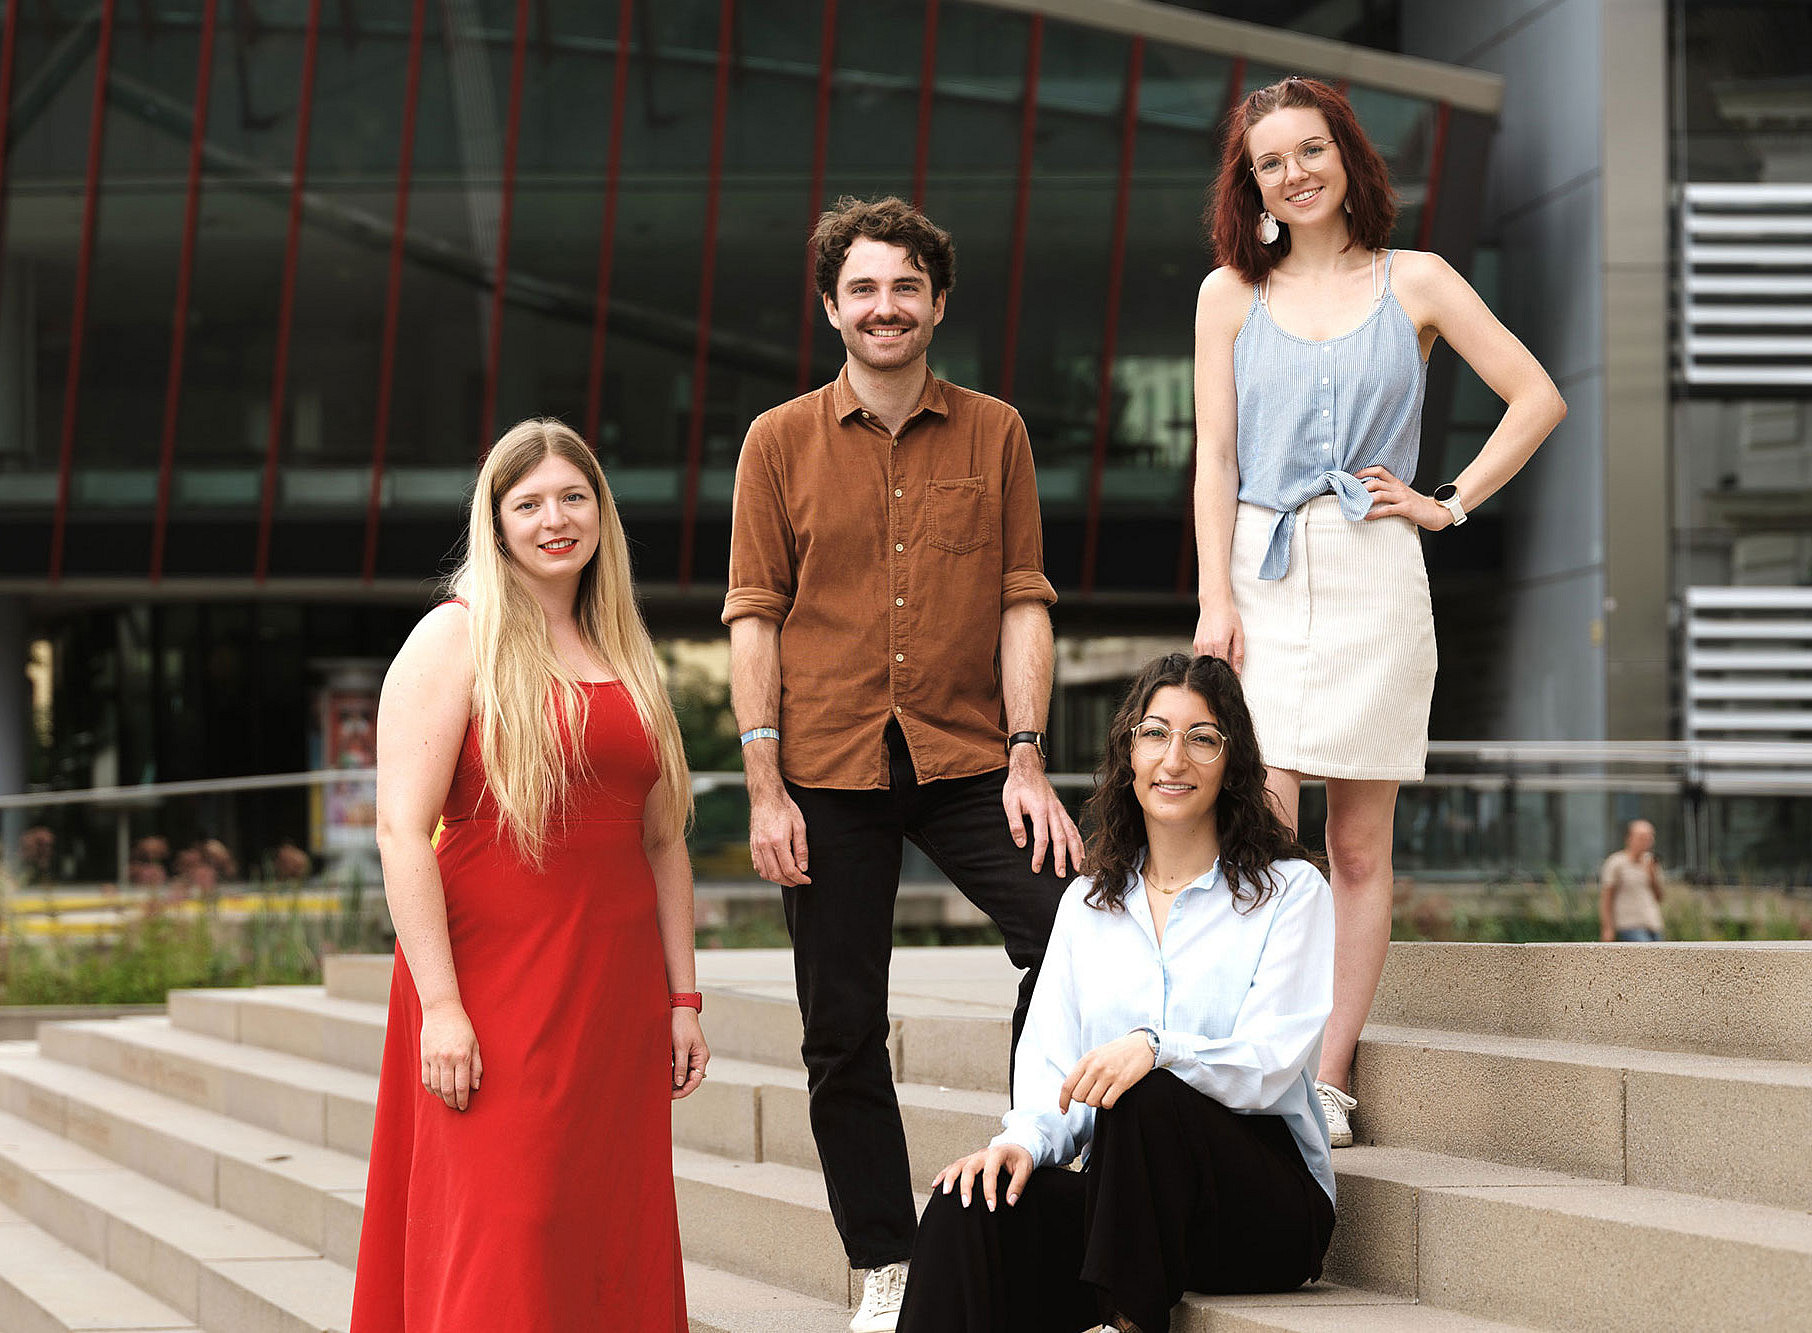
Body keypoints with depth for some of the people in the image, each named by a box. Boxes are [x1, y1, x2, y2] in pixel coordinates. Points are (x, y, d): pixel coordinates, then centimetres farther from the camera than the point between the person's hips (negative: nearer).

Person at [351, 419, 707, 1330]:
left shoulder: (625, 655, 16)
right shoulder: (455, 640, -3)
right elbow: (402, 829, -11)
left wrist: (681, 998, 12)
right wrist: (440, 1006, -18)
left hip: (617, 996, 6)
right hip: (496, 984, -6)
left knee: (612, 1245, 6)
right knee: (499, 1253, -8)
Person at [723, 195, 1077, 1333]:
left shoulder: (994, 434, 7)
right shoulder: (780, 442, 5)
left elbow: (1023, 601, 4)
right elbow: (755, 617, 3)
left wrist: (1027, 760, -5)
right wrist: (765, 785, -5)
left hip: (967, 759, 0)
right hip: (828, 771, 0)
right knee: (843, 1033, 3)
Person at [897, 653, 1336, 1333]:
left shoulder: (1289, 890, 3)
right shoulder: (1088, 902, 17)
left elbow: (1271, 1063, -10)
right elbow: (1052, 1066, 11)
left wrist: (1155, 1047, -29)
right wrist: (1023, 1140, -12)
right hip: (1121, 1191, 3)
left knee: (1142, 1098, -34)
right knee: (971, 1206, -26)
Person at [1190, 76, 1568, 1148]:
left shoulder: (1415, 283, 8)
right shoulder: (1232, 294, 10)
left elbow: (1538, 397, 9)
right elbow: (1216, 456, 5)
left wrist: (1453, 502, 3)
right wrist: (1216, 600, -4)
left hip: (1375, 577, 0)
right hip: (1264, 575, 0)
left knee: (1361, 848, 0)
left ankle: (1330, 1083, 4)